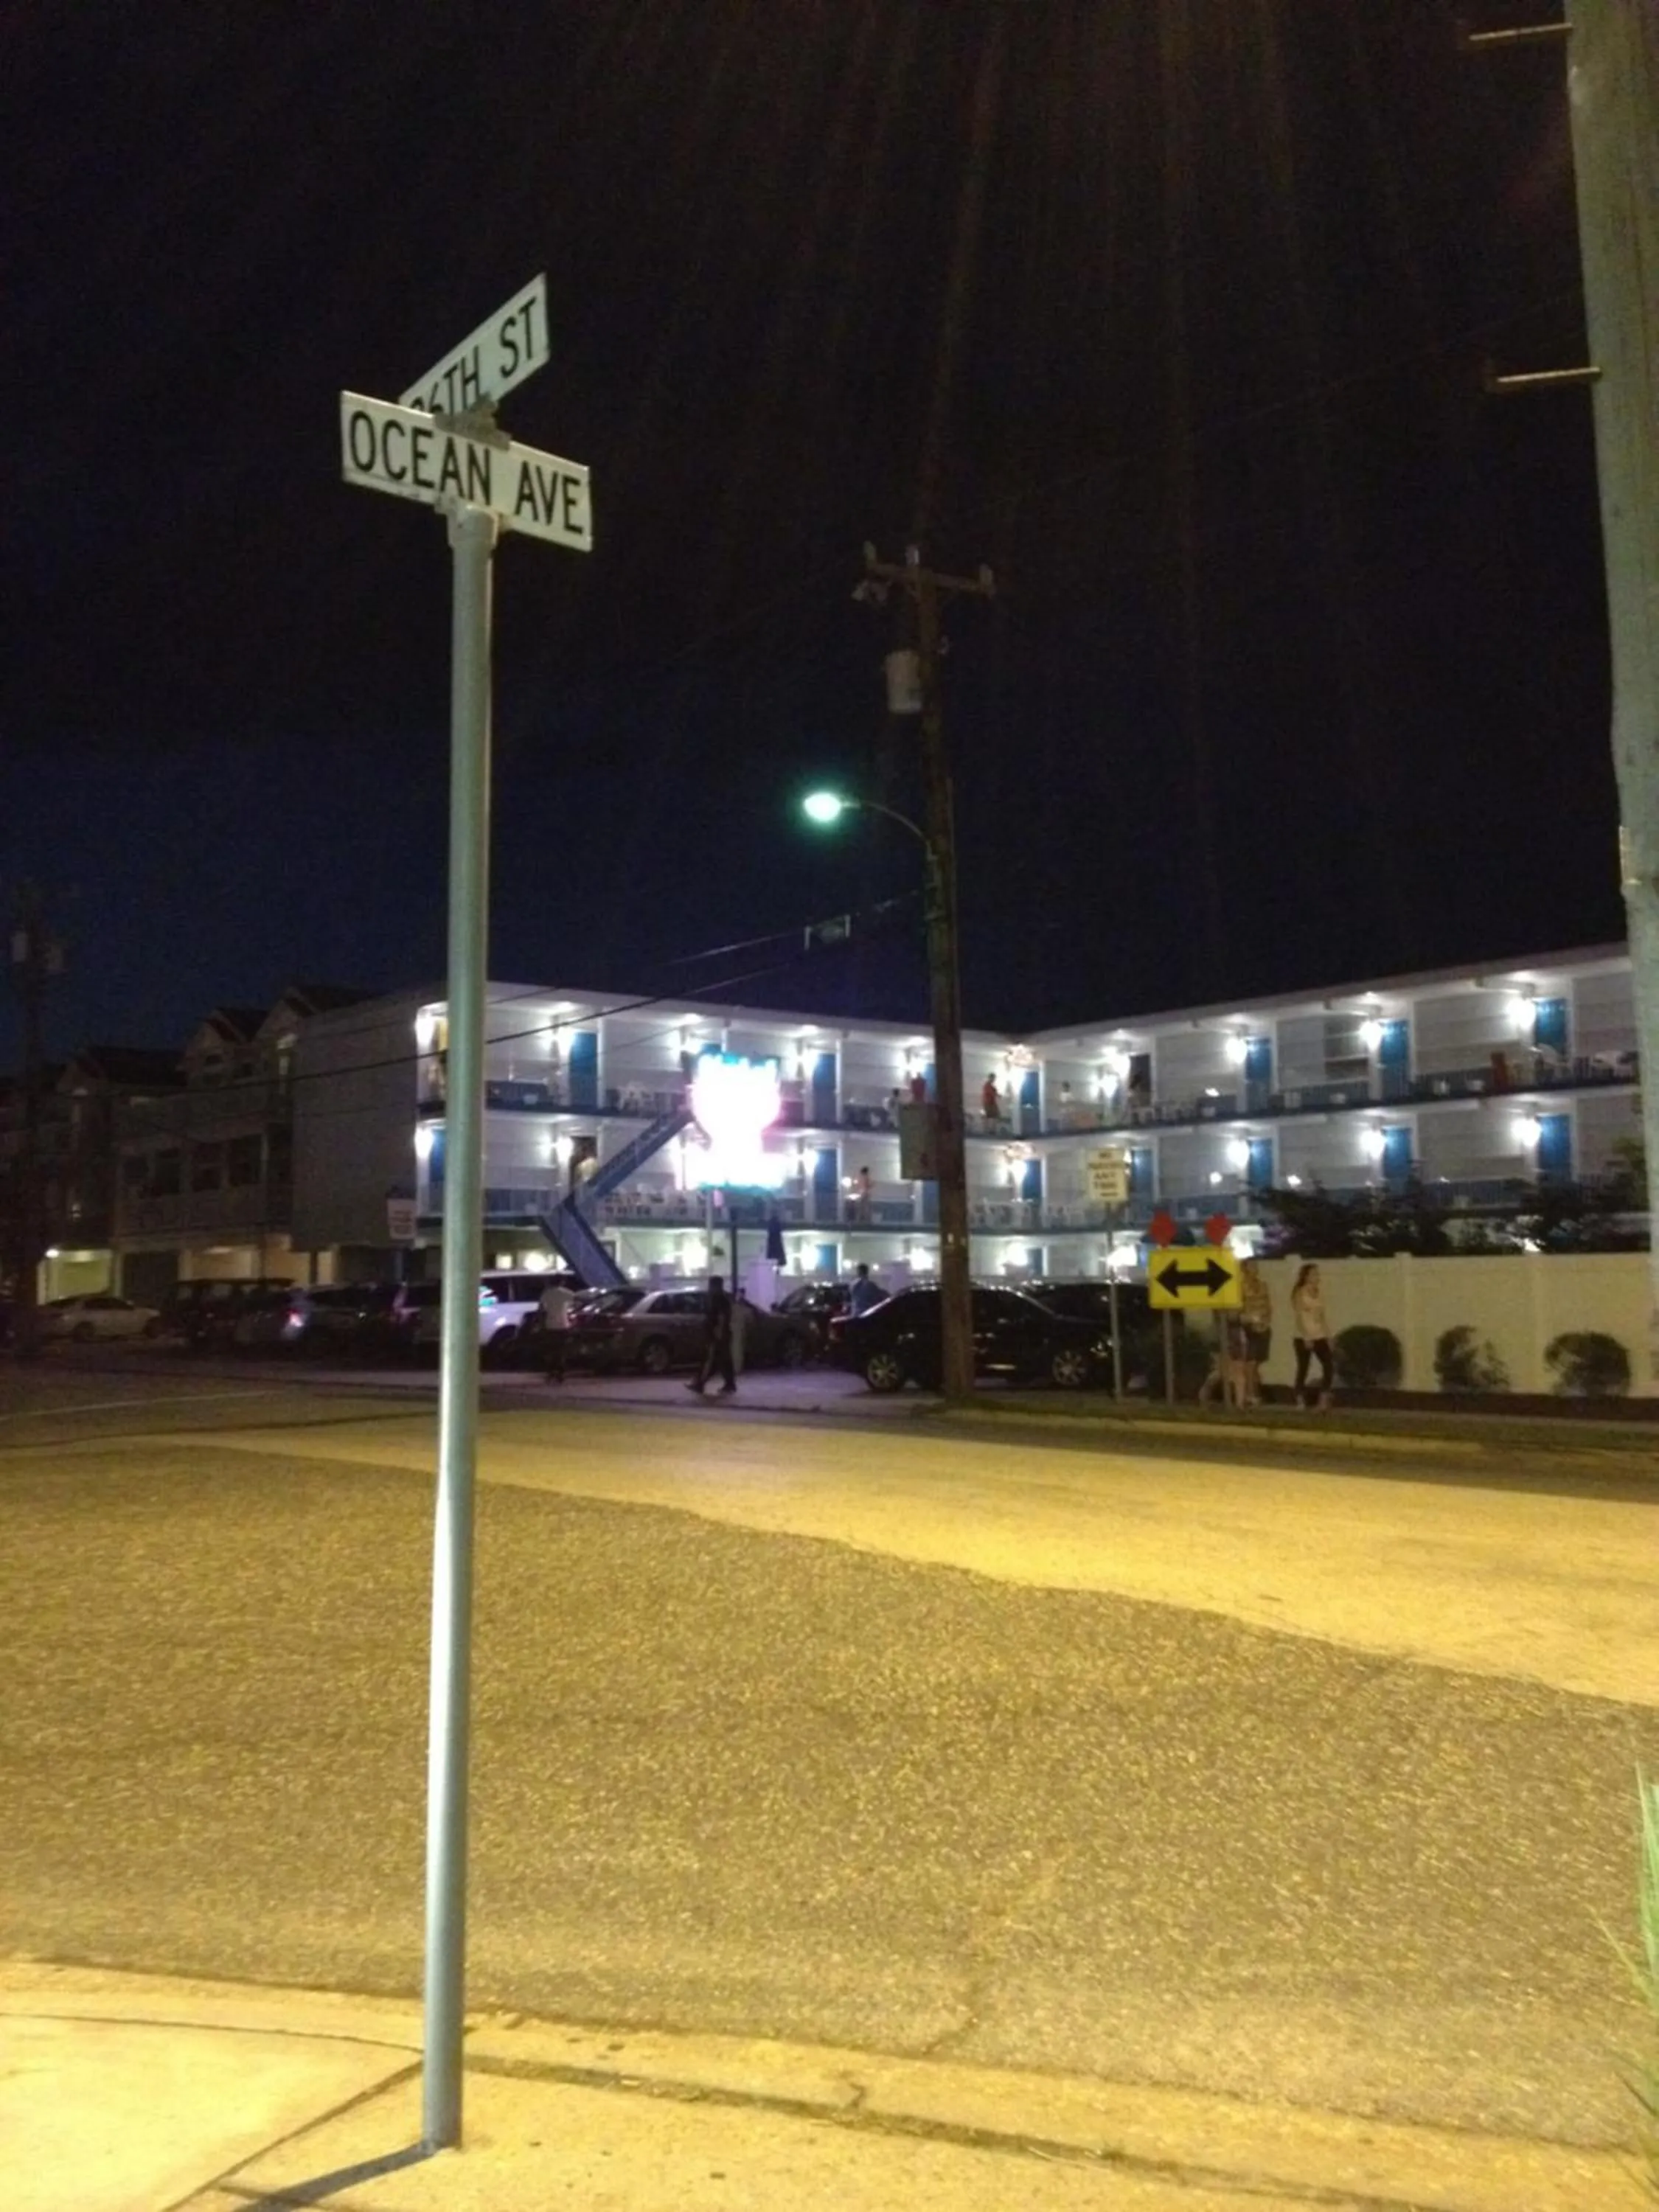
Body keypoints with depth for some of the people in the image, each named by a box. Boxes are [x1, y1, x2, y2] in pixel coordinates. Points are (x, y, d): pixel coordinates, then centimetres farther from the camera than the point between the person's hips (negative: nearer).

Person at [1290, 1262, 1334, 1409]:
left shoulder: (1320, 1293, 11)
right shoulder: (1300, 1294, -5)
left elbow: (1323, 1316, 13)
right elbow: (1298, 1317, -11)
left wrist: (1328, 1336, 9)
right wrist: (1306, 1337, -18)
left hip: (1320, 1337, 5)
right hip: (1304, 1337, -5)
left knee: (1329, 1366, -7)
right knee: (1303, 1369, -1)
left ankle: (1324, 1399, 1)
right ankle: (1301, 1401, 7)